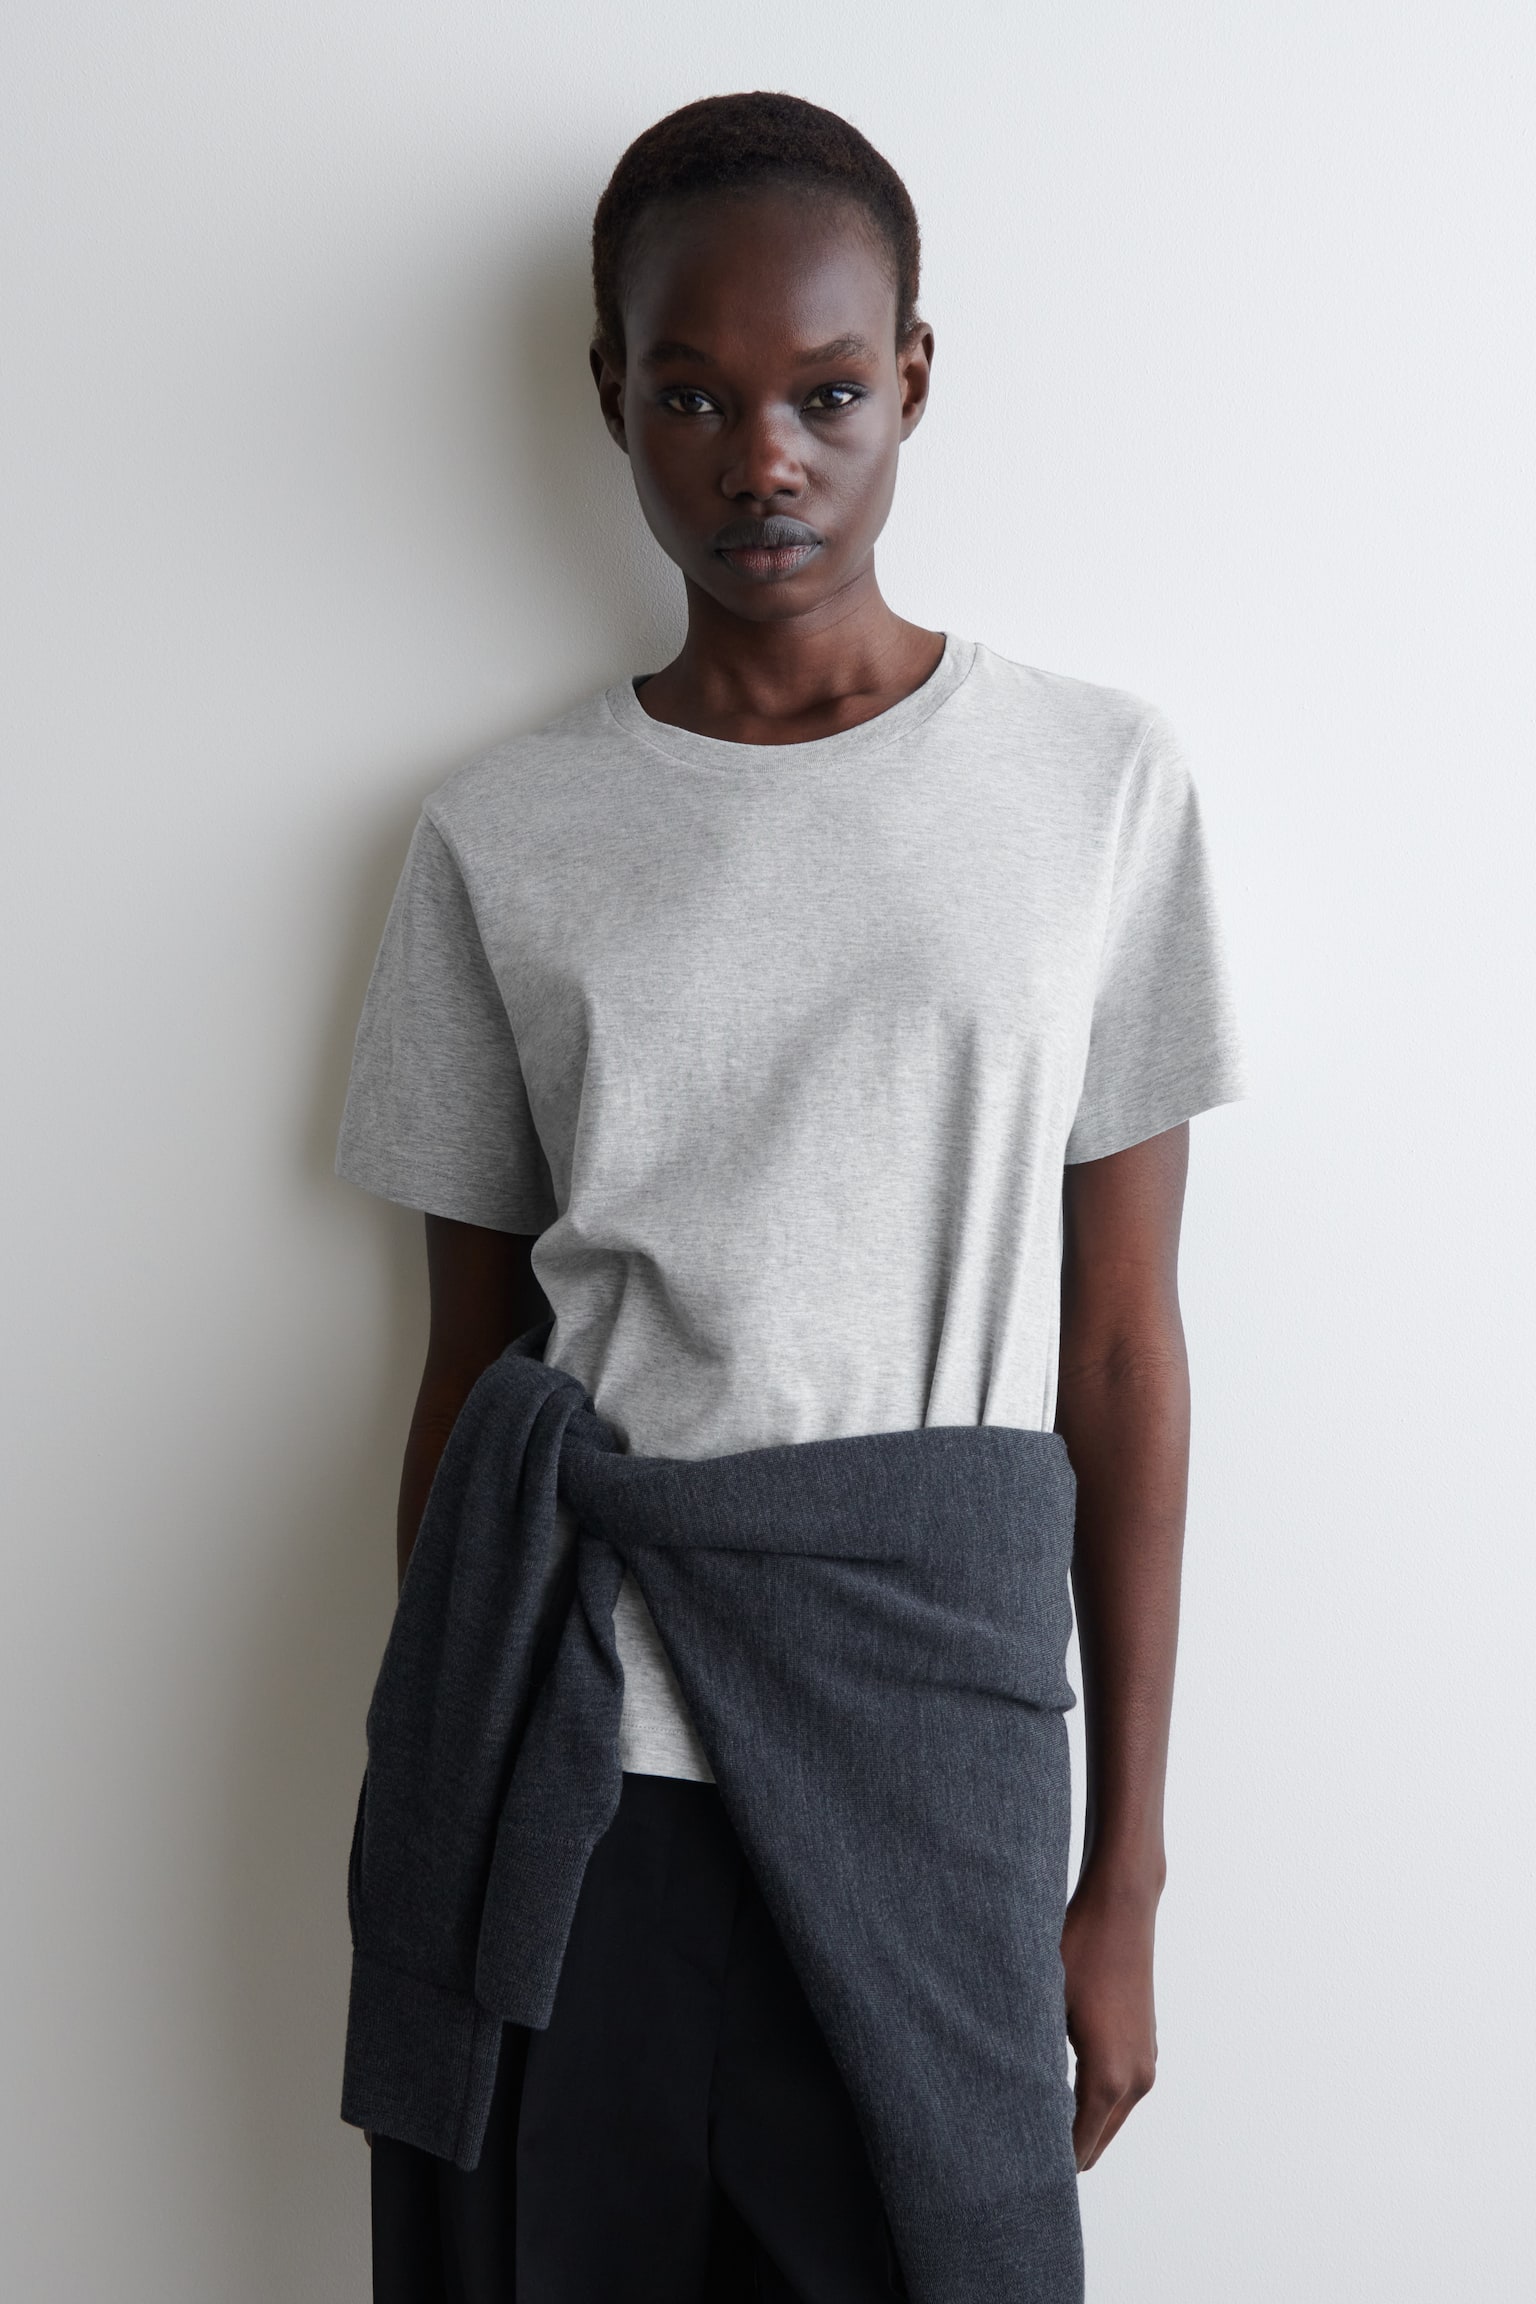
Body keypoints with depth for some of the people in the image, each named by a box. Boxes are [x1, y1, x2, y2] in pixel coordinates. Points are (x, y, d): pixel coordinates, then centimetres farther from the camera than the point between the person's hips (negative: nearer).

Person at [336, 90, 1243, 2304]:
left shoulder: (1100, 779, 1)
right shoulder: (502, 837, 3)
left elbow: (1121, 1349, 0)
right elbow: (470, 1365, 7)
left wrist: (1125, 1872, 1)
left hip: (935, 1775, 0)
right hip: (578, 1776, 1)